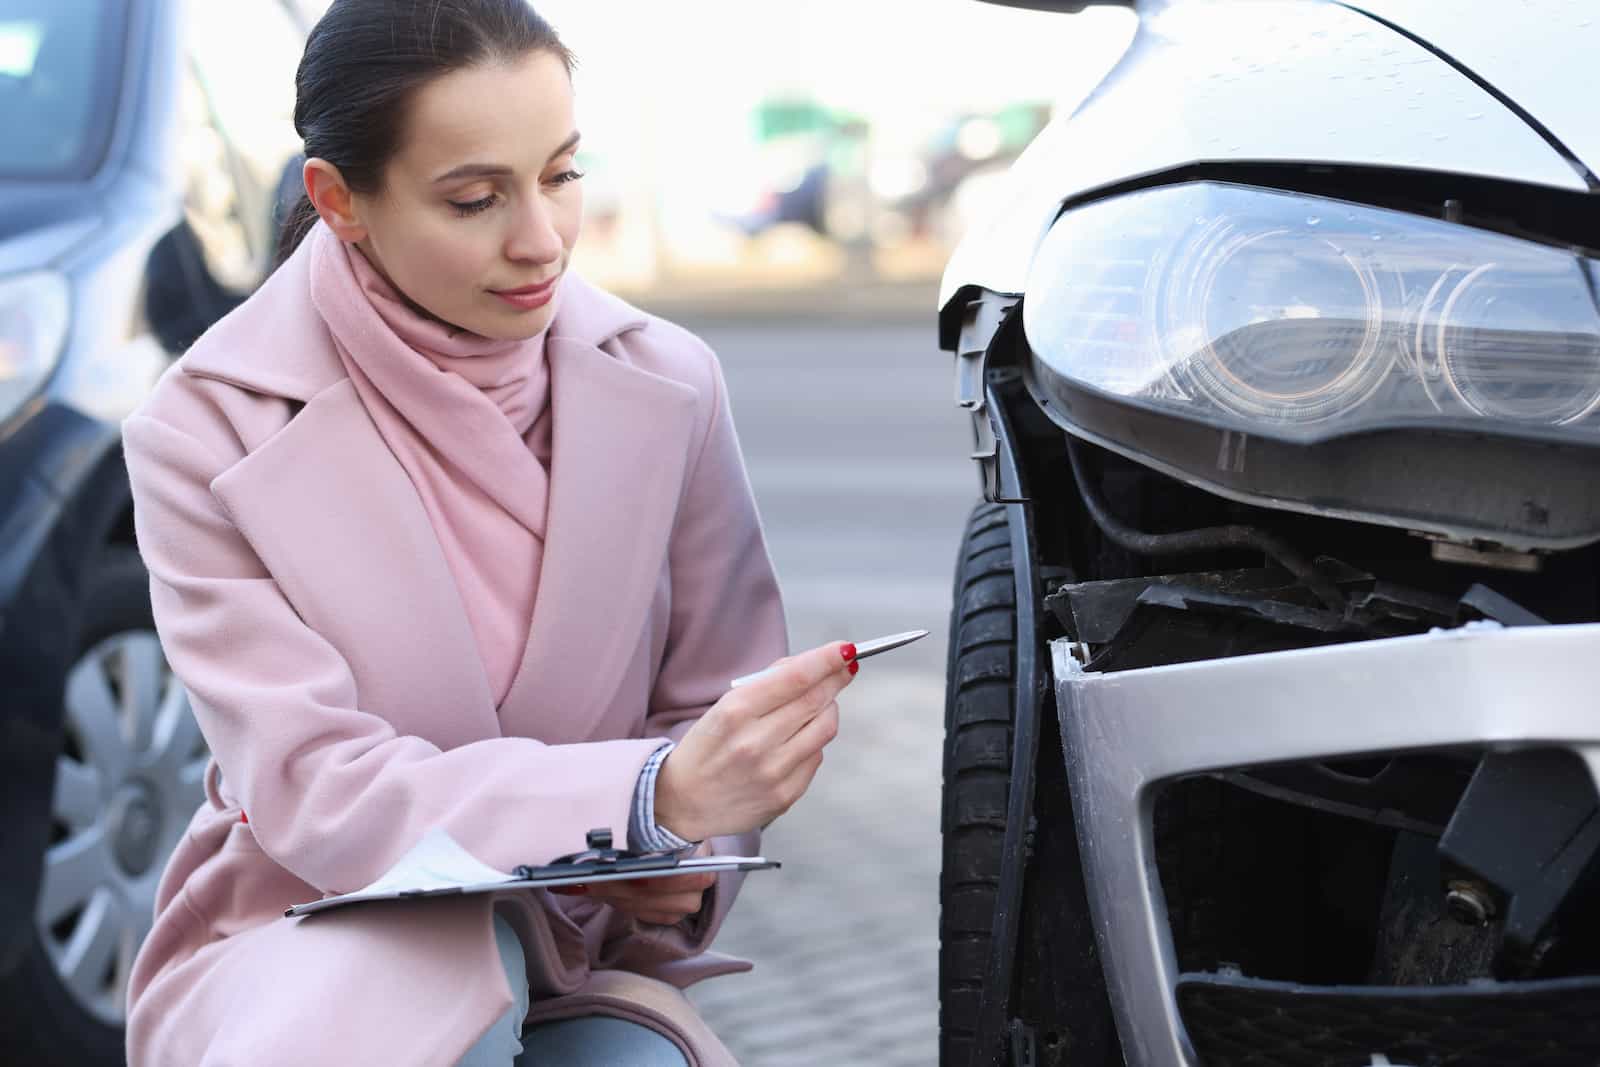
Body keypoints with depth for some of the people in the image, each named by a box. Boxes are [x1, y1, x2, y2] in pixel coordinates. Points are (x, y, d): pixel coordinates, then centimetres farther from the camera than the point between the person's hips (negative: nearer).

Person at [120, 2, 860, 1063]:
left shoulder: (667, 386, -5)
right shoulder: (210, 431, -14)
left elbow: (715, 710, 6)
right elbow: (313, 793, -21)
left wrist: (684, 855, -19)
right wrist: (655, 798, -36)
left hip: (582, 967, 2)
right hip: (300, 944, -1)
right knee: (460, 946, -36)